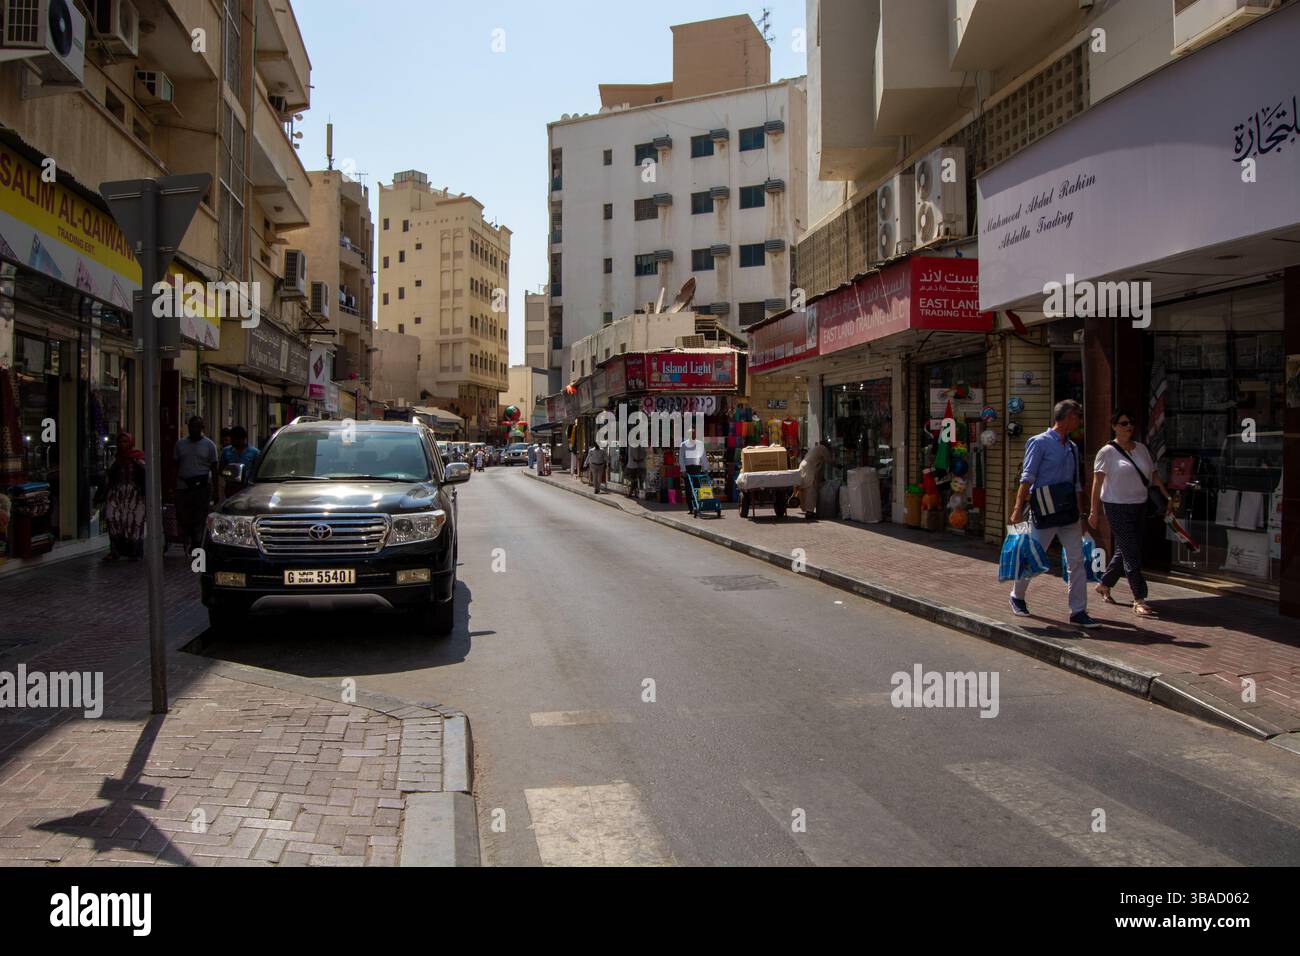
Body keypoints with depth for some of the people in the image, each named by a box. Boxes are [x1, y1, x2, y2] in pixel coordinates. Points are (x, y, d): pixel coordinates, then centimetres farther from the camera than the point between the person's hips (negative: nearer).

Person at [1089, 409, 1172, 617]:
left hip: (1139, 506, 6)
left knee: (1124, 551, 13)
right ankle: (1139, 600, -7)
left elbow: (1153, 476, 15)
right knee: (1131, 552, -9)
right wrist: (1094, 511, -15)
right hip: (1117, 507, -6)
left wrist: (1168, 496, 7)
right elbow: (1097, 482, -10)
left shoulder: (1141, 448, 11)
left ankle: (1104, 585, 32)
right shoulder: (1107, 451, -7)